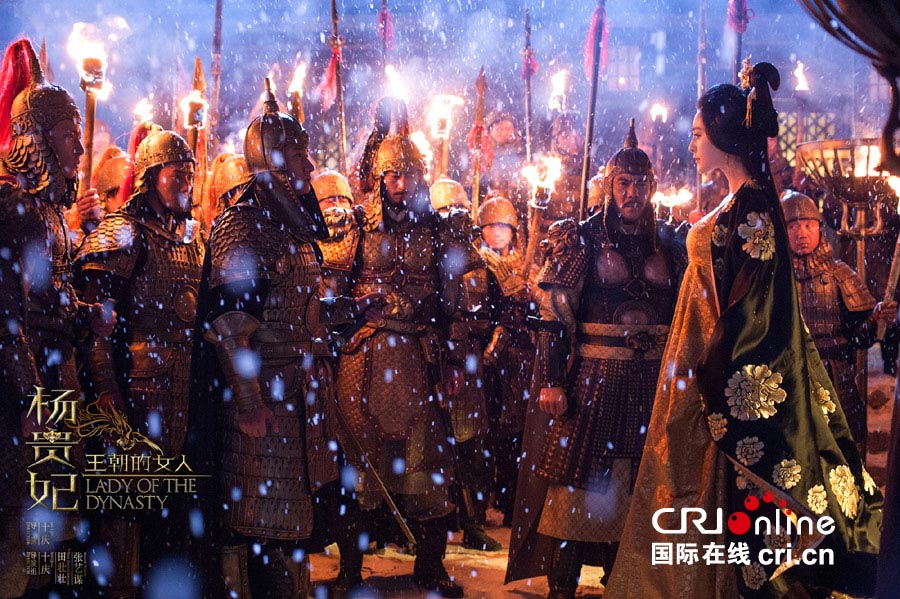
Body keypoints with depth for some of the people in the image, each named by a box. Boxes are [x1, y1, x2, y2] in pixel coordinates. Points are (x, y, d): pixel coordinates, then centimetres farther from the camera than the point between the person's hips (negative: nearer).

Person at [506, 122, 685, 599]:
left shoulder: (668, 244, 12)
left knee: (633, 491, 8)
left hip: (652, 384, 4)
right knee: (578, 484, -3)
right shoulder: (581, 238, 0)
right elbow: (553, 313, -6)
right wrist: (550, 381, -14)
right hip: (593, 378, -3)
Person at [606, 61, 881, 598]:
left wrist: (714, 387, -20)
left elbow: (751, 311, -21)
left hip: (736, 379, -9)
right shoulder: (740, 201, 12)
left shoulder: (754, 206, -17)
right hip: (713, 371, 9)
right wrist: (702, 376, 16)